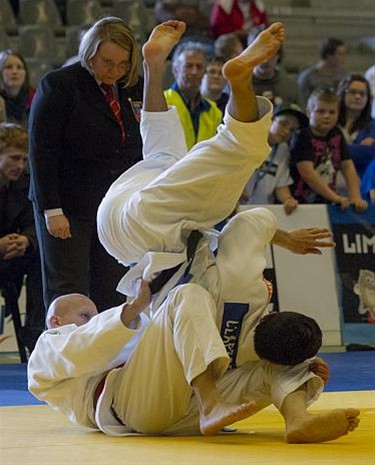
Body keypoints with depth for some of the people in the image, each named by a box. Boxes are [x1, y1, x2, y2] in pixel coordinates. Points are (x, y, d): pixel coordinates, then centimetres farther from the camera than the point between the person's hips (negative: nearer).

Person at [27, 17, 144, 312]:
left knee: (112, 298, 3)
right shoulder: (59, 86, -8)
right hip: (68, 209, -5)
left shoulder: (136, 89, 7)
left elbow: (144, 152, 13)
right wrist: (51, 210, -15)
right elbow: (42, 152, -10)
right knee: (67, 295, -4)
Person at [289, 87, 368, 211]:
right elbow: (307, 172, -16)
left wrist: (356, 197, -8)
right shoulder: (302, 137, -7)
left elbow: (348, 167, 8)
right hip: (302, 202, -6)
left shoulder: (337, 136, 12)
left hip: (327, 202, 6)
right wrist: (335, 197, -21)